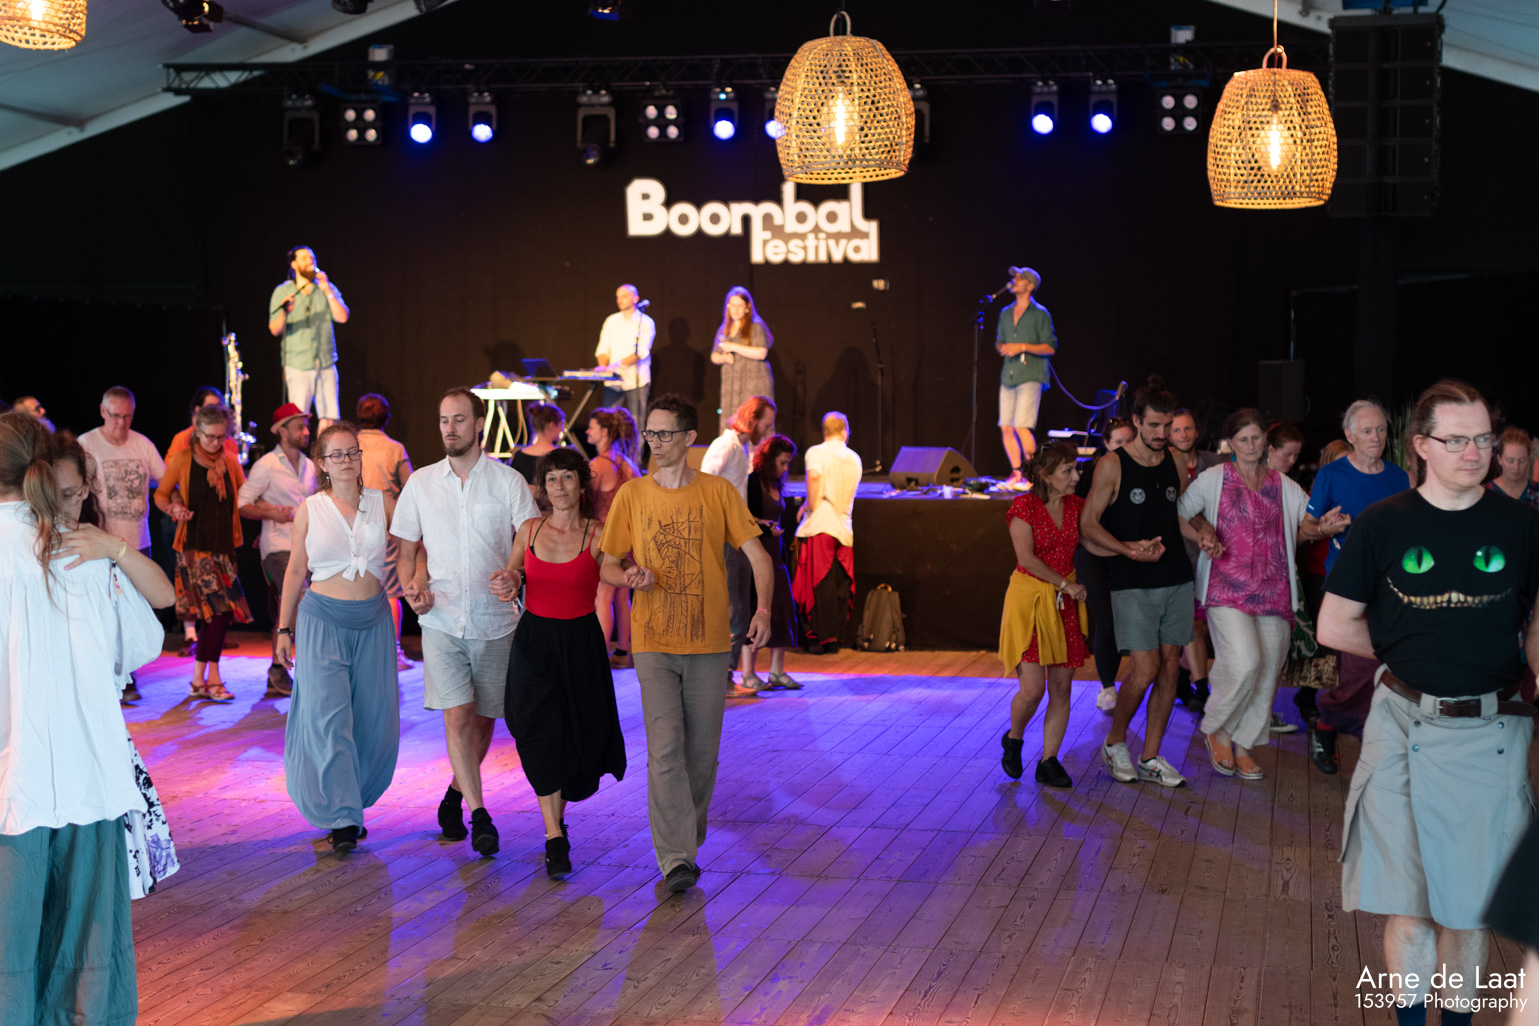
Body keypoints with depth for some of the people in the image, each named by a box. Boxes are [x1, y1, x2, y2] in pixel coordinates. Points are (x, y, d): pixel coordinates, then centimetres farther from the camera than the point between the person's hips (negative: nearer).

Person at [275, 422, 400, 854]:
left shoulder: (384, 504, 5)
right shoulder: (309, 510, 3)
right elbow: (295, 570, 9)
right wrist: (285, 628, 9)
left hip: (373, 619, 2)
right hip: (323, 618, -2)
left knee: (374, 719, 4)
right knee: (327, 715, -11)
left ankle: (349, 802, 21)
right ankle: (341, 818, -8)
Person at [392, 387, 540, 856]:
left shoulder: (508, 481, -1)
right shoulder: (420, 483, 6)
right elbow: (406, 551, 13)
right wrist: (412, 586, -7)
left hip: (494, 621, 0)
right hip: (441, 620, 0)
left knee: (483, 718, 9)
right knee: (457, 716, -11)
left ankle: (456, 794, 32)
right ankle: (479, 815, -8)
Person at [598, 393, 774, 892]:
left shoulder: (719, 492, 1)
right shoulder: (632, 496, 3)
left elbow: (758, 556, -1)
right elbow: (608, 566, 10)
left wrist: (763, 610, -17)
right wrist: (630, 577, -14)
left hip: (709, 644, 1)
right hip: (653, 644, 0)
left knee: (702, 753, 9)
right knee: (665, 751, -10)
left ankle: (689, 838, 29)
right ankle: (676, 858, -11)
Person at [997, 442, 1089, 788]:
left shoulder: (1076, 506, 6)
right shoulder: (1024, 507, -10)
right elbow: (1027, 558, -15)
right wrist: (1065, 584, -14)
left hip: (1064, 603, 5)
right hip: (1030, 597, -5)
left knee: (1062, 687, 3)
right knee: (1032, 688, -10)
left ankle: (1049, 761, 13)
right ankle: (1013, 739, 20)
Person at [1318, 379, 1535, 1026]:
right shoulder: (1382, 524, -2)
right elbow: (1335, 627, 4)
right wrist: (1406, 656, 3)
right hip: (1404, 729, 0)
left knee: (1468, 900, 9)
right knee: (1408, 899, 5)